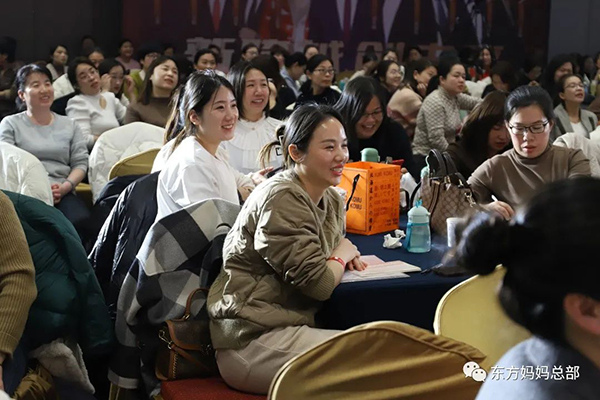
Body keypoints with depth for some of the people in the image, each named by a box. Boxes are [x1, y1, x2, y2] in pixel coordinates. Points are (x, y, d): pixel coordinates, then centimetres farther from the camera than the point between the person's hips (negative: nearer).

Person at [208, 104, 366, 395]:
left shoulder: (332, 201, 10)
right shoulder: (281, 199, -17)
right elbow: (319, 284, -19)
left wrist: (347, 259, 2)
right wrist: (343, 255, 1)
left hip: (291, 325, 9)